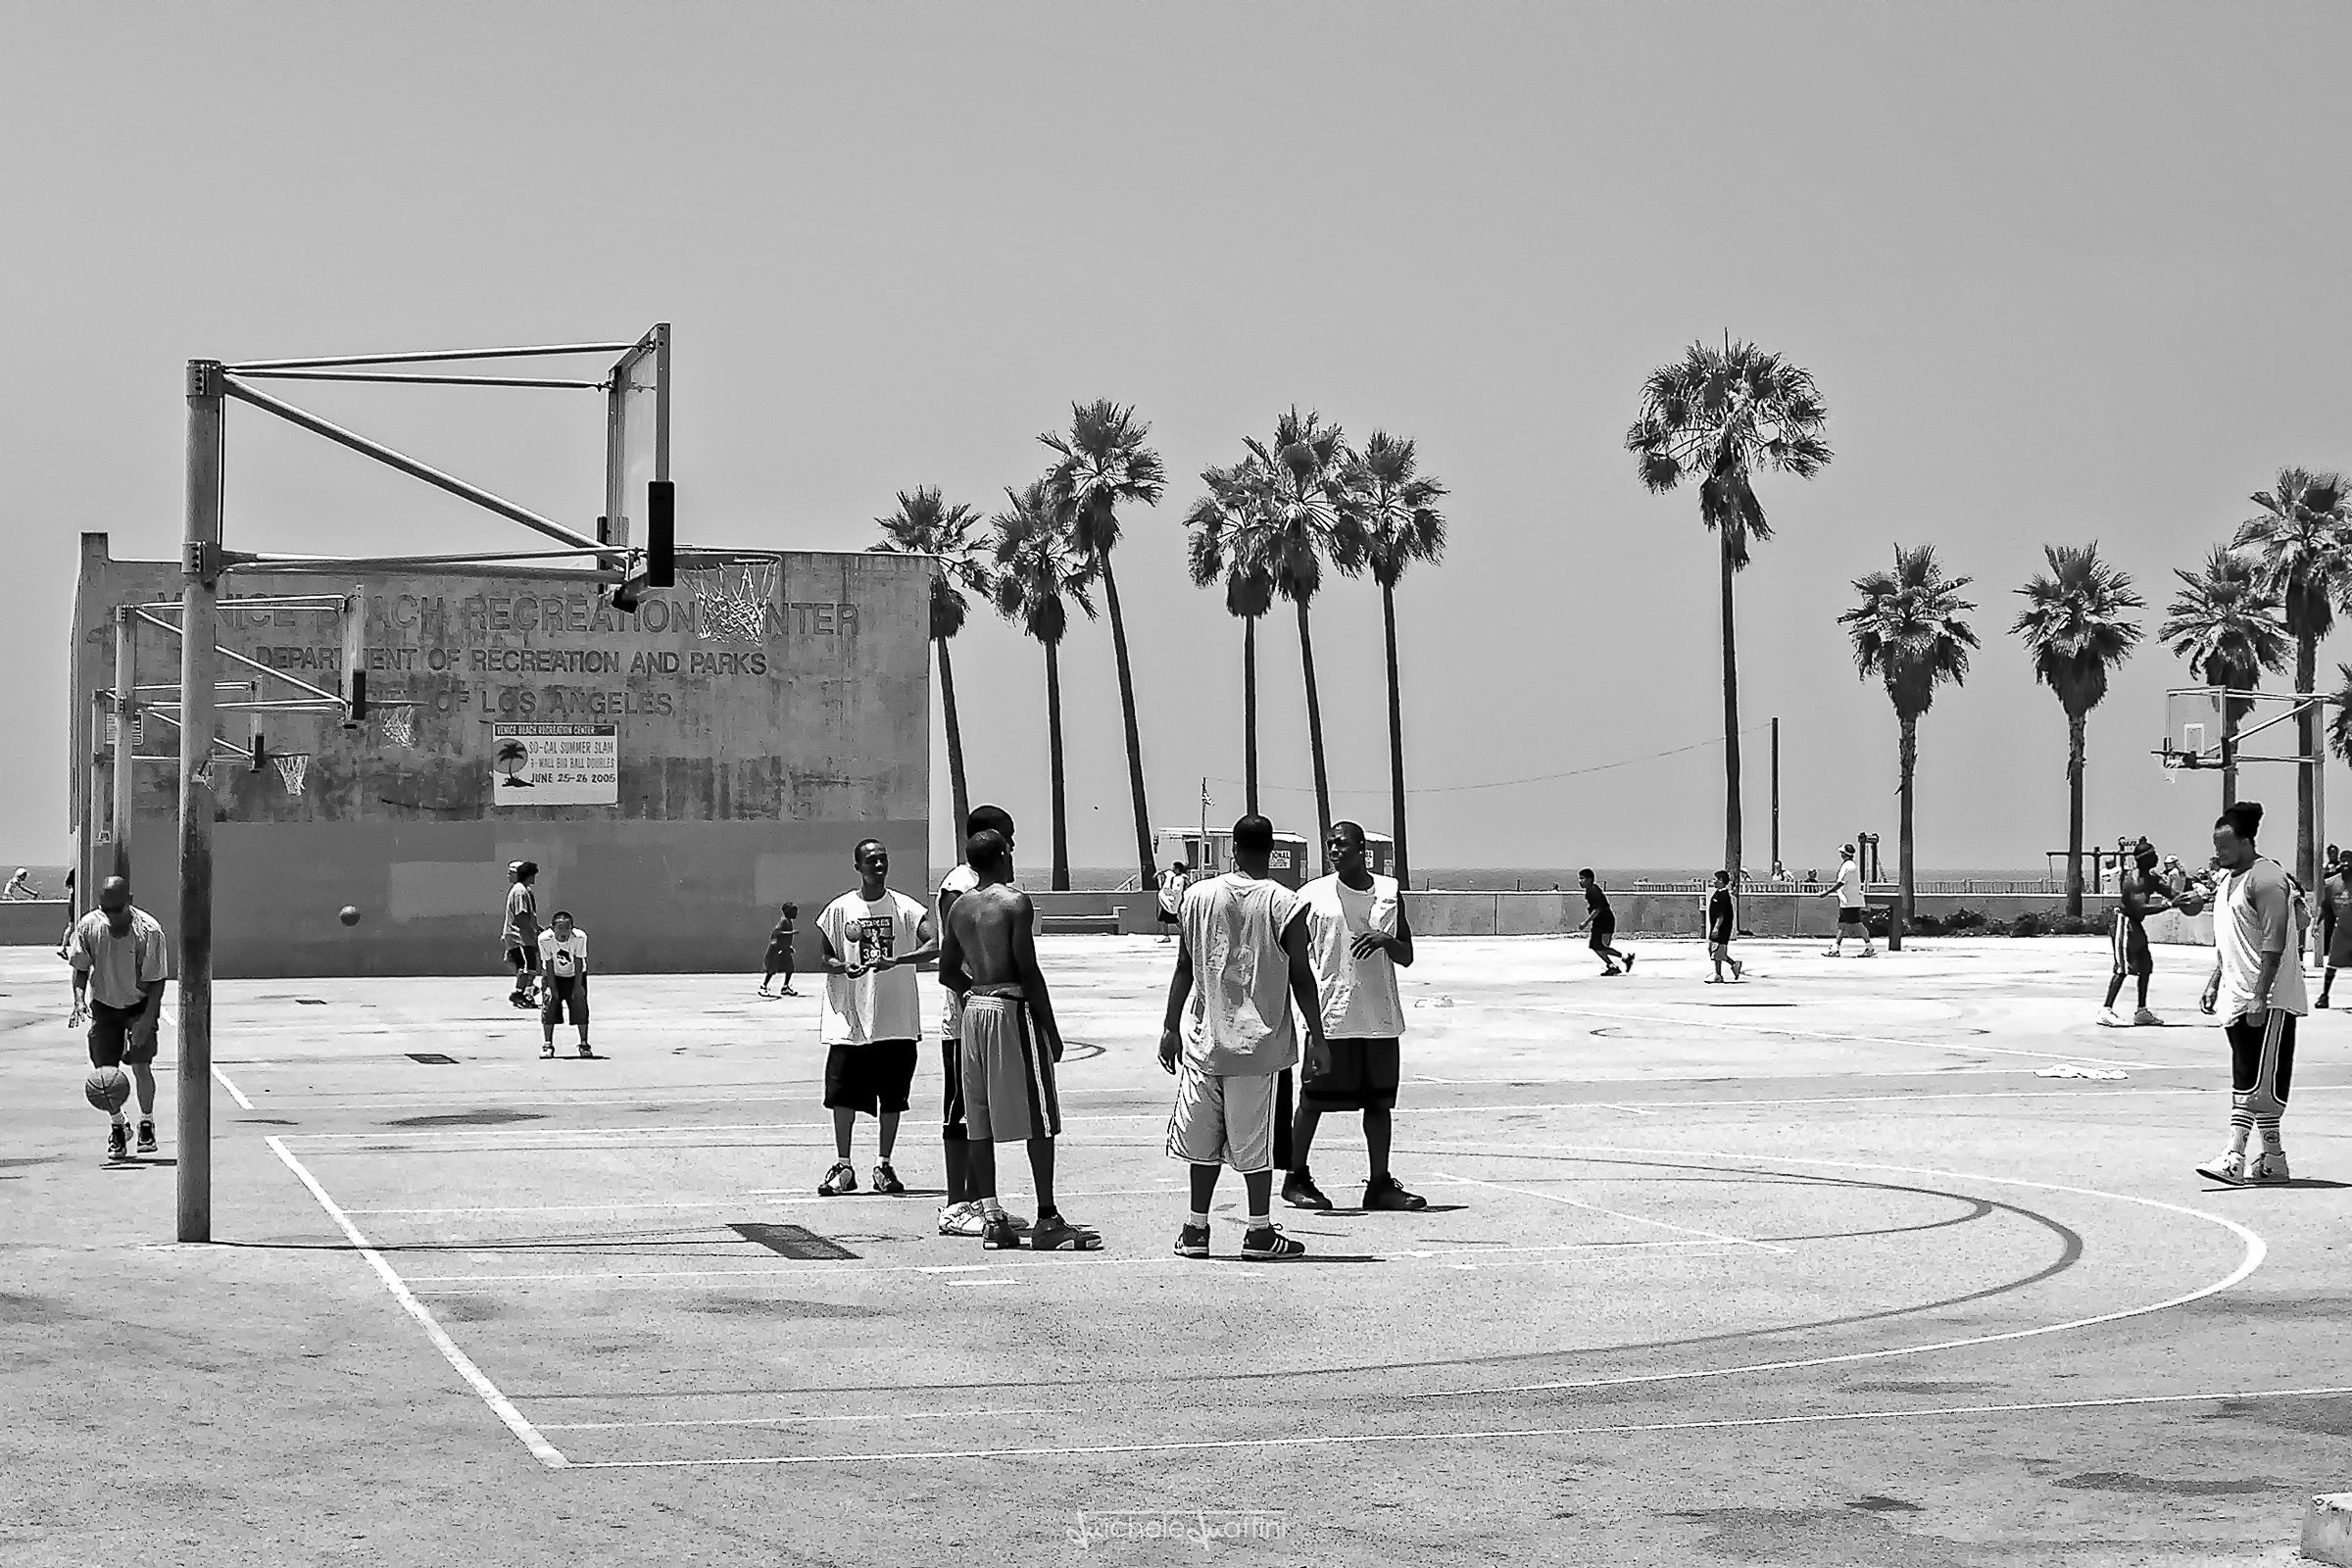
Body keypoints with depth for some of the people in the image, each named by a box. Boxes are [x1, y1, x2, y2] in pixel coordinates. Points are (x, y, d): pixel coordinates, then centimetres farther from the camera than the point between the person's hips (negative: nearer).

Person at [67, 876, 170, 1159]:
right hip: (103, 1004, 3)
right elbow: (81, 968, -1)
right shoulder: (88, 926, -15)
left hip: (140, 1004, -3)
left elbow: (157, 980, -17)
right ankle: (118, 1124, 21)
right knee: (106, 1069, -2)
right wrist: (79, 997, -18)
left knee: (141, 1065, -13)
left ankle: (147, 1123, 10)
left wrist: (146, 1019, -23)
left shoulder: (148, 931, -23)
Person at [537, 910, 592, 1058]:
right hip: (553, 975, 0)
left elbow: (578, 963, -20)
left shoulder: (579, 937, -28)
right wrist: (552, 987, -19)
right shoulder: (545, 938, -27)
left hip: (574, 975, 0)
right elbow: (548, 964, -19)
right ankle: (547, 1045, 1)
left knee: (580, 1006, -9)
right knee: (549, 1006, -10)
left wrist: (577, 986, -20)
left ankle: (584, 1044, 3)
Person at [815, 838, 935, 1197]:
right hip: (850, 1018, 0)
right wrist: (844, 967, -16)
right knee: (843, 1094, 0)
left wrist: (896, 961, -25)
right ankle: (843, 1167, 11)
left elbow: (934, 945, -10)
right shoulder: (840, 909, 3)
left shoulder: (905, 908, 1)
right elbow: (823, 956, 6)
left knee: (893, 1097, 5)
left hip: (897, 1020, 0)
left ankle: (884, 1166, 16)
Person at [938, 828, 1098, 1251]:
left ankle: (991, 1217, 8)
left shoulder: (959, 906, 10)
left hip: (973, 1010, 7)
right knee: (1038, 1120, -2)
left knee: (980, 1120, 8)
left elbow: (948, 972, 14)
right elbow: (1028, 971, -14)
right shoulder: (1015, 902, -10)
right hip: (1013, 1008, -7)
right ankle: (1047, 1220, -3)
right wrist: (1051, 1028, -8)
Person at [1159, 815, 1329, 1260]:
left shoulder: (1197, 895, 1)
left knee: (1204, 1135, 10)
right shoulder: (1284, 905, -6)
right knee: (1254, 1140, 3)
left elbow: (1184, 968, 6)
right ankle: (1260, 1232, 7)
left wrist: (1170, 1027, 14)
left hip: (1204, 1035, 2)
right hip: (1258, 1039, -2)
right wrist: (1317, 1038, 2)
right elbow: (1302, 978, -5)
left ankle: (1196, 1229, 13)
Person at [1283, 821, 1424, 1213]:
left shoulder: (1388, 892, 8)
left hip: (1381, 1017, 3)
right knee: (1313, 1101, 1)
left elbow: (1406, 957, 9)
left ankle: (1380, 1184, 15)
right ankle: (1296, 1179, 15)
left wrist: (1385, 940, -12)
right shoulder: (1313, 895, 0)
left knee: (1379, 1102, 6)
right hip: (1330, 1018, -3)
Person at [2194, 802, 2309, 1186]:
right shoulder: (2225, 880, 15)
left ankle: (2235, 1156, -15)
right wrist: (2214, 984, 18)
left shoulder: (2265, 878, -14)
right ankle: (2272, 1158, 15)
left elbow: (2274, 943, -19)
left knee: (2255, 1080, -10)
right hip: (2236, 997, 10)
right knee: (2248, 1079, 10)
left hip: (2268, 1000, -10)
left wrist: (2260, 996, -23)